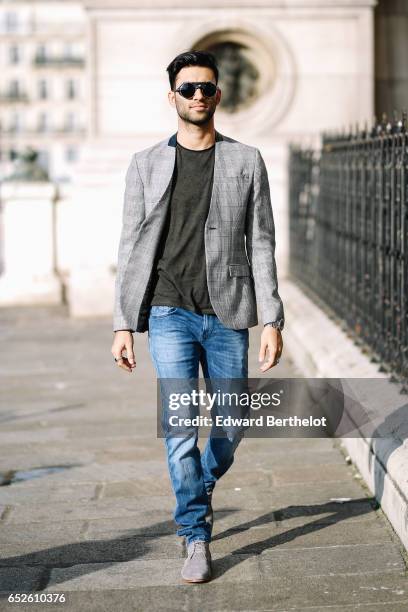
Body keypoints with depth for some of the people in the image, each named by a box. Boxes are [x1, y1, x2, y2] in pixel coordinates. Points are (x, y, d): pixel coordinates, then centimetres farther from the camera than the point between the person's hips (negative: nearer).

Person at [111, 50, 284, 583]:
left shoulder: (246, 162, 5)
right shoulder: (147, 165, 6)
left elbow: (262, 245, 3)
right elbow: (132, 248, 6)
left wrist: (272, 321, -4)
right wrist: (123, 326, 1)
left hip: (227, 316, 1)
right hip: (170, 313, -1)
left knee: (231, 427, 8)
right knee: (180, 425, -8)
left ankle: (198, 491, 39)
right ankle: (197, 539, 3)